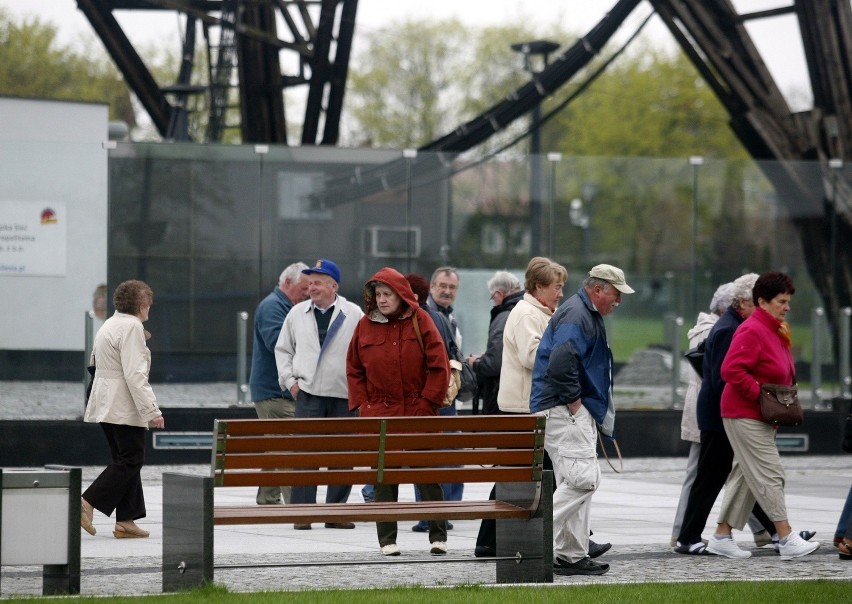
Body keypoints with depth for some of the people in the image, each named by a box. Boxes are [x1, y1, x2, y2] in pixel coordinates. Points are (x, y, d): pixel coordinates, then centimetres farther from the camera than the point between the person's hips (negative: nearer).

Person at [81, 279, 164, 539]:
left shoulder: (109, 326, 16)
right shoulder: (131, 327, -14)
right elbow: (135, 374, -21)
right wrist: (151, 411, -21)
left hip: (107, 405, 10)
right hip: (124, 407, -10)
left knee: (126, 460, 12)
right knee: (130, 461, -5)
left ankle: (125, 521, 10)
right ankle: (88, 503, -12)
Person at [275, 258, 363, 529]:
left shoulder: (353, 314, 1)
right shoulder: (297, 313, 8)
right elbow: (283, 349, 17)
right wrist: (290, 380, 6)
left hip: (344, 396, 0)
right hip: (308, 395, 1)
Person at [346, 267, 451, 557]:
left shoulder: (420, 321, 0)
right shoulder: (365, 325, 6)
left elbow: (439, 367, -1)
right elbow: (354, 370, 11)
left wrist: (427, 404, -7)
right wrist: (362, 405, 1)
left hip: (418, 413, -2)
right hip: (378, 415, 2)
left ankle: (438, 536, 7)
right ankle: (387, 539, 6)